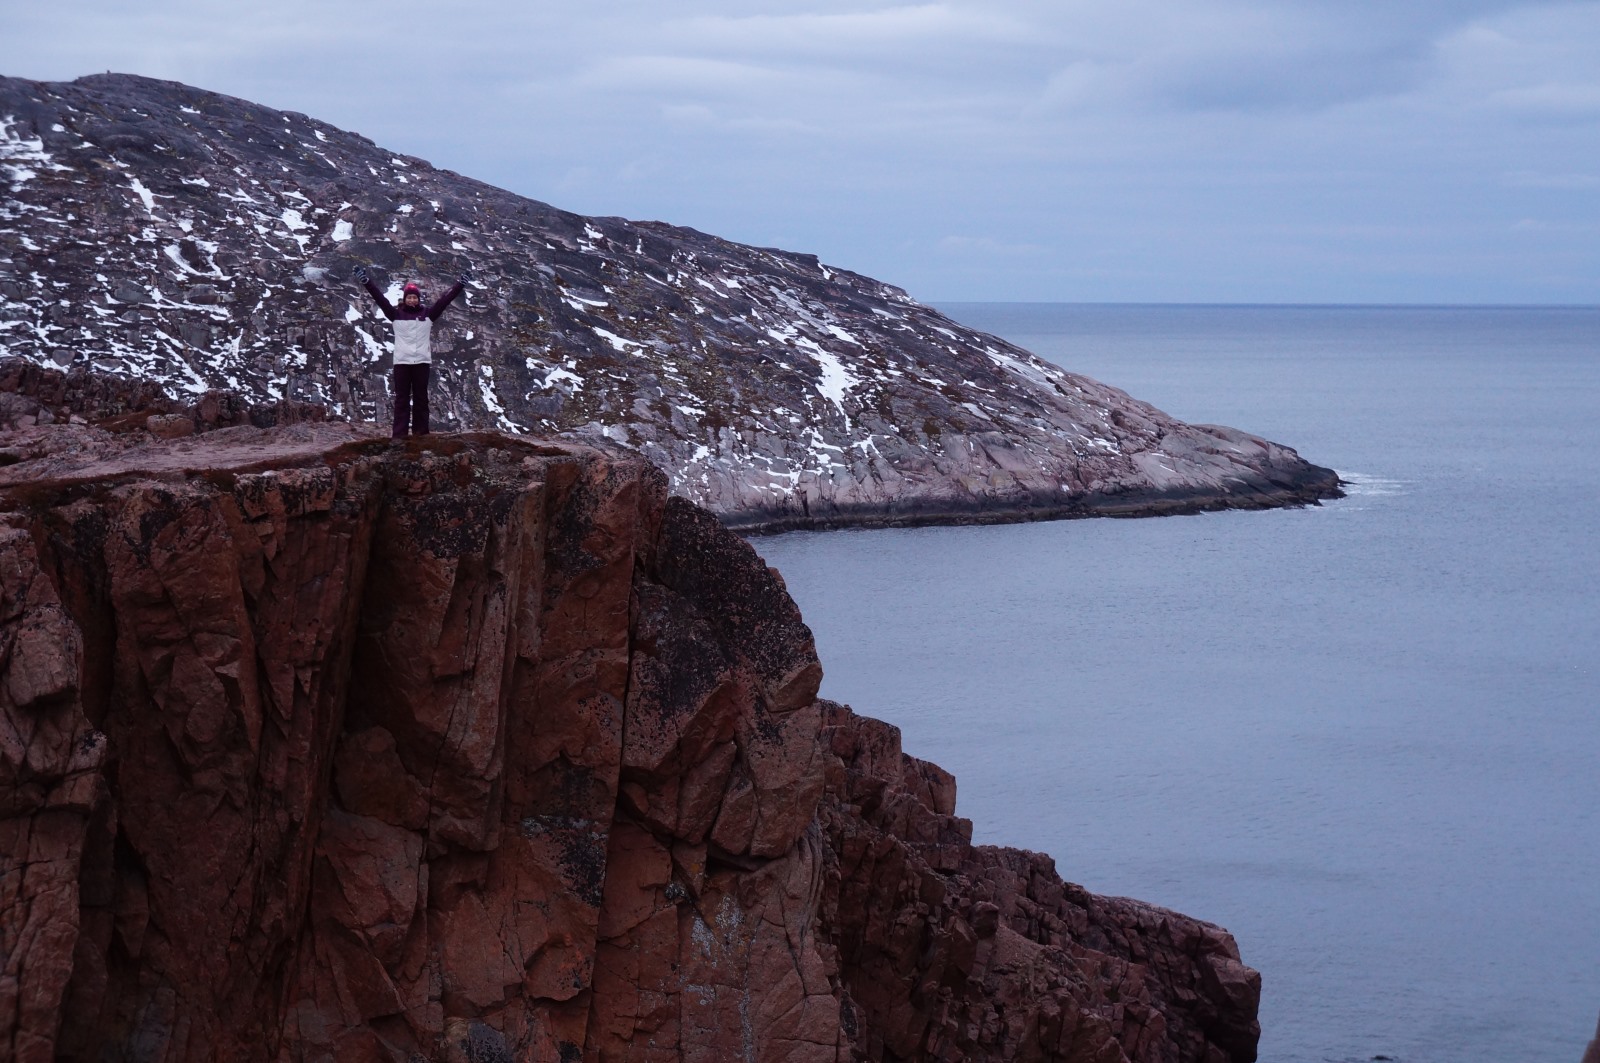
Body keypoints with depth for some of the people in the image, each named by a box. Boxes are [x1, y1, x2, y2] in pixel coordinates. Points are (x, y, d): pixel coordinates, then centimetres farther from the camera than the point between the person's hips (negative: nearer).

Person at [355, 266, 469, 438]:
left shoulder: (427, 314, 6)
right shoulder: (396, 314, 4)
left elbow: (445, 299, 2)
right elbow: (379, 298, -2)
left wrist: (459, 285, -4)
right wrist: (365, 281, -9)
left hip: (422, 361, 1)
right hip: (402, 361, -1)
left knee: (420, 397, 6)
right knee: (401, 398, 0)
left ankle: (421, 432, 10)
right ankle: (400, 433, -3)